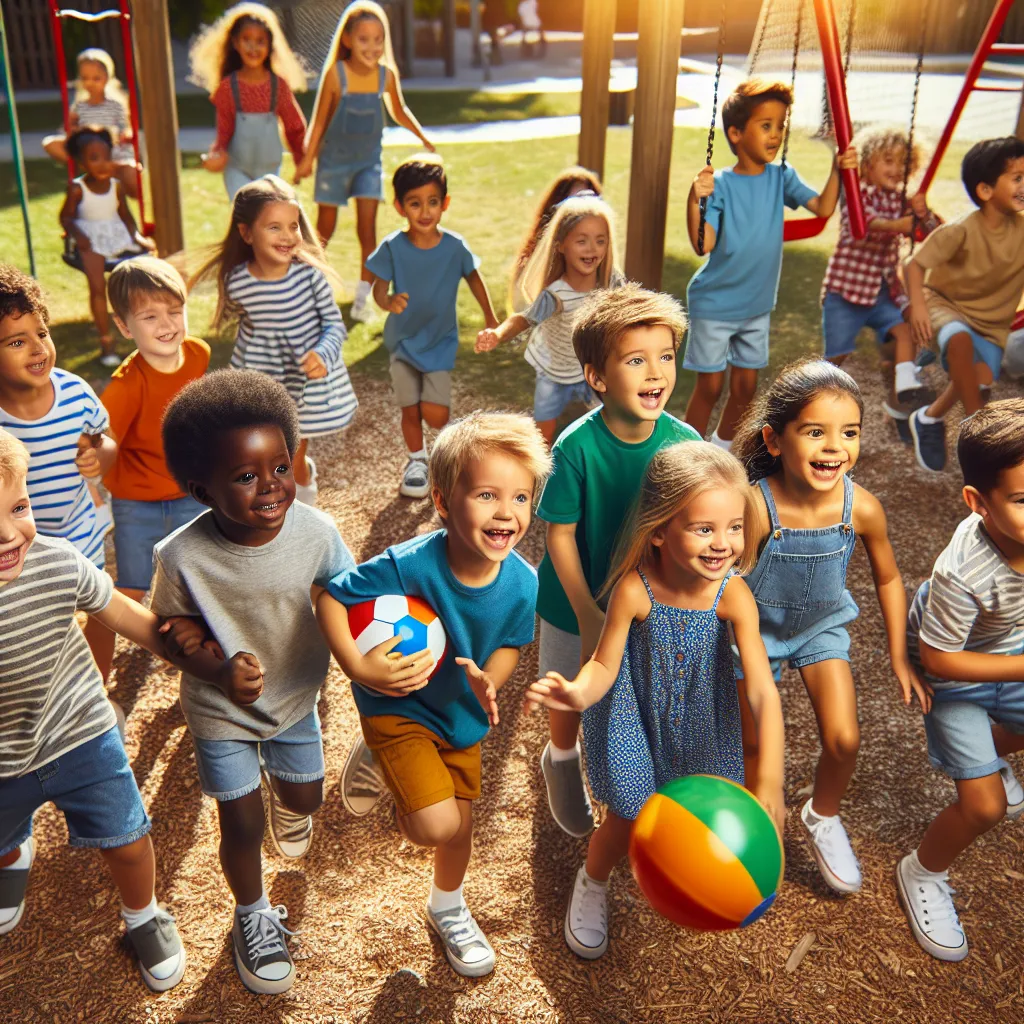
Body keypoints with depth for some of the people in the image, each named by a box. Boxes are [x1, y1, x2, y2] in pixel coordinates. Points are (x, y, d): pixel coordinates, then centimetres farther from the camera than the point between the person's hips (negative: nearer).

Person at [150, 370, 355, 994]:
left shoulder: (316, 532, -27)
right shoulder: (182, 557, -30)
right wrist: (218, 670, -33)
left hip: (296, 693, 2)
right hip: (220, 709, -2)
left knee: (305, 798, 22)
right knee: (243, 825, 9)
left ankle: (286, 801, 63)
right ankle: (253, 917, 42)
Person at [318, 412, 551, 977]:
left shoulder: (522, 584, -23)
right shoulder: (409, 565, -34)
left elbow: (509, 644, -5)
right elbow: (330, 598, -22)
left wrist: (486, 681, -25)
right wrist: (359, 667, -32)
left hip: (461, 714, 4)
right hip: (396, 705, -4)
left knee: (459, 828, 19)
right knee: (434, 825, -17)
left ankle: (447, 908, 52)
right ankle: (377, 762, 15)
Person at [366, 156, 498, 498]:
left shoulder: (455, 247, -14)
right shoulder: (393, 247, -16)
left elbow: (473, 277, 3)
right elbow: (379, 286, -13)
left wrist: (490, 318, 10)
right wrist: (387, 302, -38)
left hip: (441, 341, -1)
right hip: (403, 339, 1)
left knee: (435, 414, -8)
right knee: (410, 410, 10)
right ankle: (417, 460, 37)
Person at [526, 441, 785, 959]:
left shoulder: (732, 595, -31)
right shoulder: (634, 589, -34)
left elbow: (763, 691, -33)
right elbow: (605, 664, -22)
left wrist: (770, 782, -41)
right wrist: (579, 692, -47)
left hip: (701, 714, 2)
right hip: (636, 709, -2)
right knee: (628, 817, 3)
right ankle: (592, 882, 37)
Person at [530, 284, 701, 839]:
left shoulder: (685, 442, -20)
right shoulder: (576, 447, -27)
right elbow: (561, 535, -18)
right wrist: (590, 616, -18)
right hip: (578, 602, -2)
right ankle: (561, 760, 54)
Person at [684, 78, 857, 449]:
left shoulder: (782, 177, -2)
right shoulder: (720, 184, -17)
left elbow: (823, 208, -8)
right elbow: (703, 245, -27)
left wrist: (837, 171, -20)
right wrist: (695, 199, -41)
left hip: (757, 305, 5)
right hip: (714, 304, -5)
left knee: (745, 386, 13)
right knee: (710, 386, 2)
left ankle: (722, 452, 32)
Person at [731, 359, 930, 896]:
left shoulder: (863, 508, -23)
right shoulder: (755, 508, -35)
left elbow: (888, 578, -4)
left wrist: (899, 657, 2)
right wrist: (744, 660, -17)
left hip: (822, 626, 2)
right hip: (756, 631, -2)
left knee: (844, 739, -3)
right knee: (753, 742, 9)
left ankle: (823, 817, 30)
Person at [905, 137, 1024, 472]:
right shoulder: (961, 231, -22)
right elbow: (915, 264, -22)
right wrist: (917, 306, -35)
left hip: (991, 320, 5)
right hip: (947, 303, -5)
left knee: (981, 378, -18)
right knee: (960, 340, -37)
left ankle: (931, 418, 12)